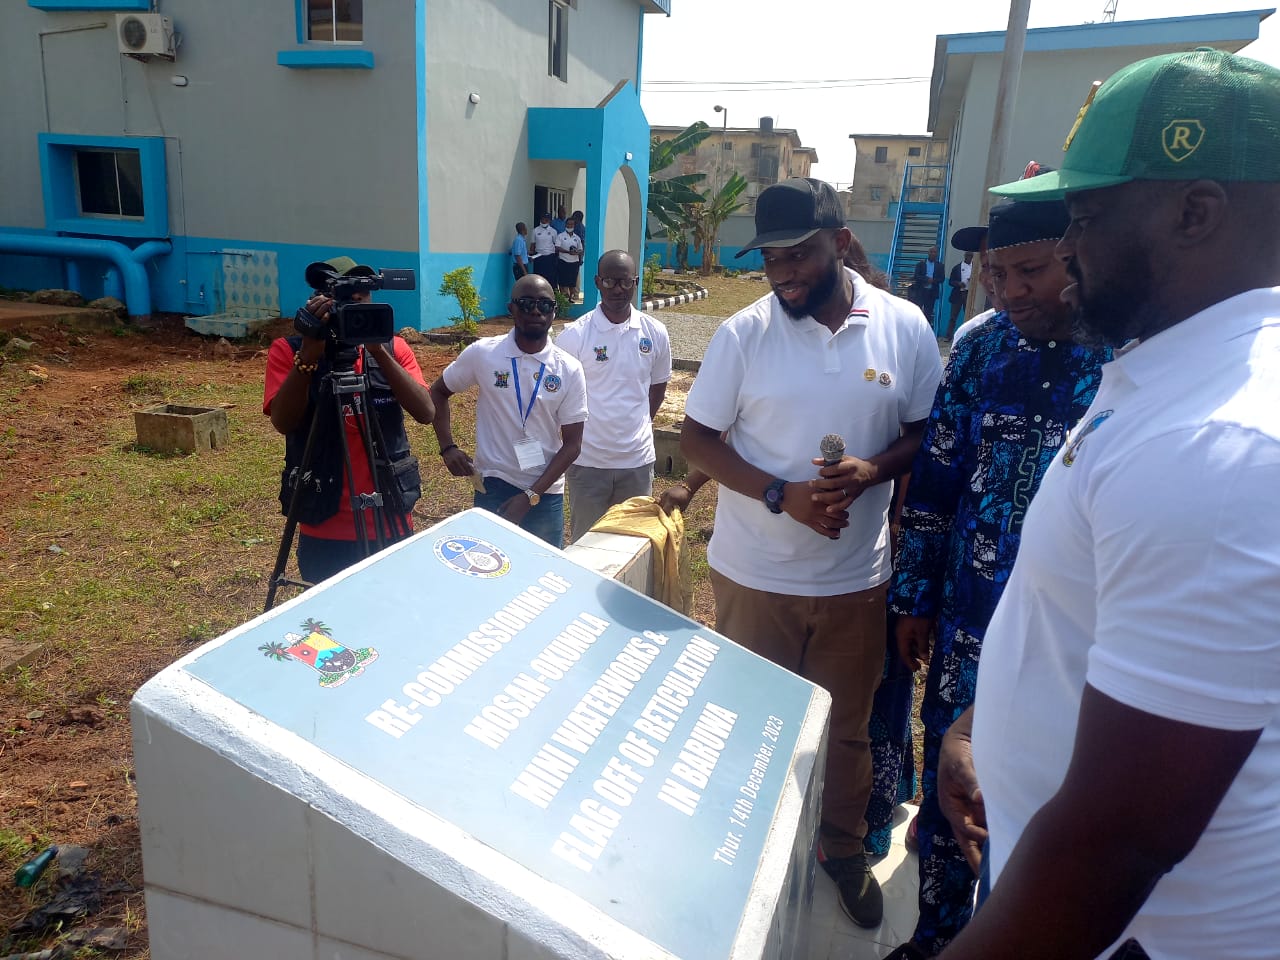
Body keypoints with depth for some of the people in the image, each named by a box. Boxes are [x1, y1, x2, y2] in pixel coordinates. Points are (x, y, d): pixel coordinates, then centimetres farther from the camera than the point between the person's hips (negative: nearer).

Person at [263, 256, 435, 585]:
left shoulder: (393, 347, 1)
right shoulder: (288, 350, -4)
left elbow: (426, 412, -13)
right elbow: (283, 422, -19)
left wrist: (379, 350, -22)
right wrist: (309, 354, -28)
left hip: (389, 523, 2)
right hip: (325, 529, -2)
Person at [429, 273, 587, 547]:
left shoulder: (569, 370, -6)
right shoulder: (482, 354, -6)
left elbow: (572, 445, -5)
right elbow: (438, 392, 9)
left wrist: (531, 496, -12)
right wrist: (448, 447, -4)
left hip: (546, 494, 1)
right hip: (492, 489, -1)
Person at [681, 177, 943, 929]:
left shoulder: (905, 328, -5)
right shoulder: (744, 333, -8)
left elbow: (926, 433, 3)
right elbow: (697, 438, -5)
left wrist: (873, 469, -19)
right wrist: (781, 494, -19)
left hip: (857, 577, 1)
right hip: (754, 574, 0)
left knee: (848, 725, 18)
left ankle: (845, 848, 44)